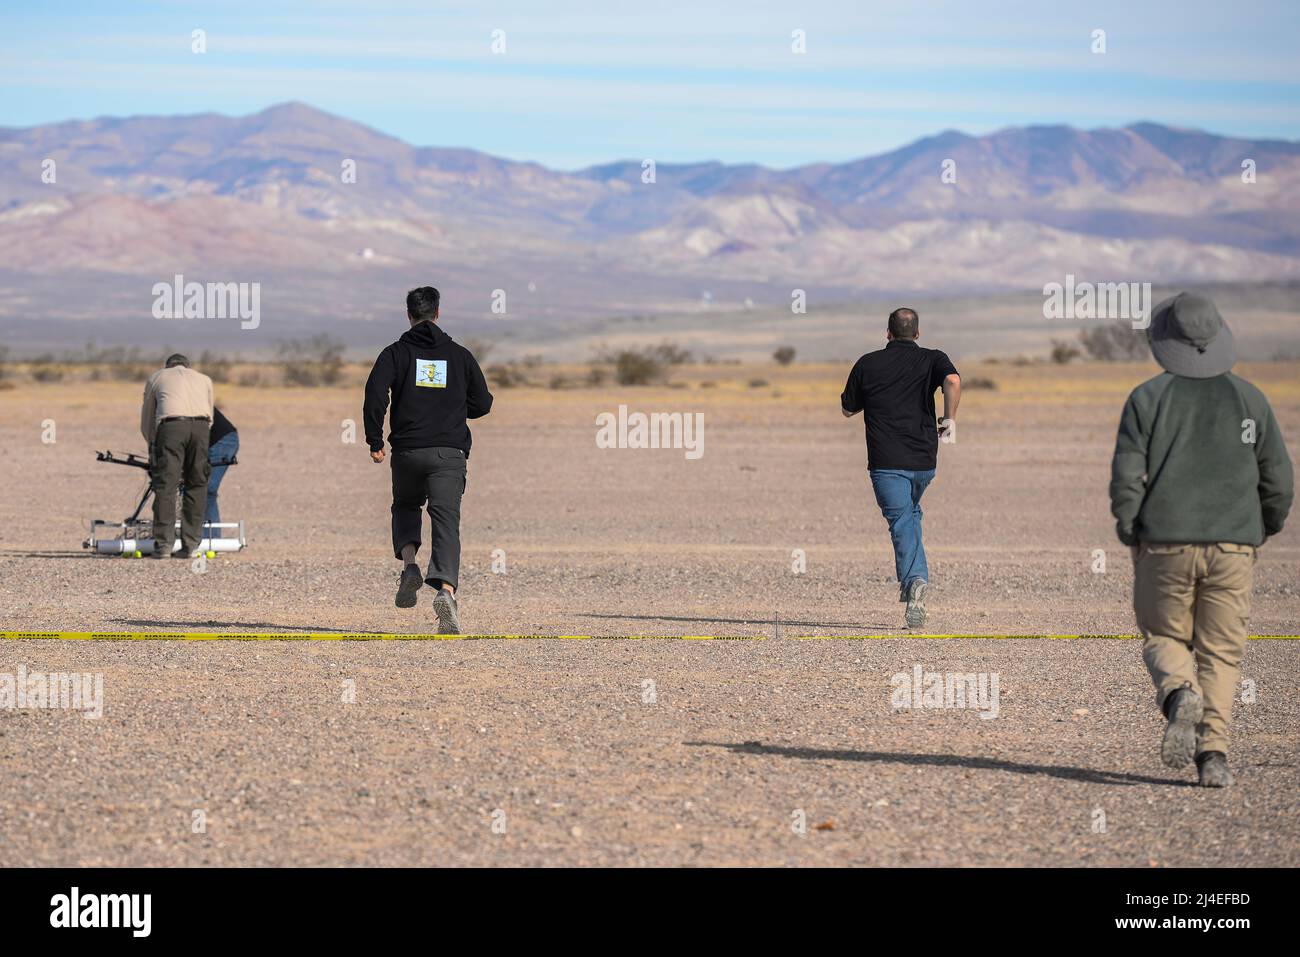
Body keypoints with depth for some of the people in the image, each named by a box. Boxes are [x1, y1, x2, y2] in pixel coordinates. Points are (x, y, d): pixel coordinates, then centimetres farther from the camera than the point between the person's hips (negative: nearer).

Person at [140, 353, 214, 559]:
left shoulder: (156, 377, 30)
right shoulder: (204, 379, 34)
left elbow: (145, 424, 32)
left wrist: (155, 447, 46)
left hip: (171, 425, -2)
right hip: (200, 426, 2)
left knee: (165, 485, -2)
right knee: (196, 486, 9)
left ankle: (163, 544, -8)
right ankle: (191, 545, 7)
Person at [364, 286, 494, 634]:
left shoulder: (396, 353, 4)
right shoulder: (459, 355, 10)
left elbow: (375, 393, -10)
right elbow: (483, 403, 13)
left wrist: (375, 441, -3)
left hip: (407, 451, 0)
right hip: (450, 453, 0)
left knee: (406, 508, 25)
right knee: (446, 520, -7)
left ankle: (409, 564, 0)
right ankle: (445, 590, -28)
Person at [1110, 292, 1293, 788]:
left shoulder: (1148, 398, -1)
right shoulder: (1248, 398, 5)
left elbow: (1125, 477, -7)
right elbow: (1279, 481, 6)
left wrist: (1130, 533, 8)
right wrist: (1262, 530, 23)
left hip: (1165, 543, -1)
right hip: (1233, 544, 1)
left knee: (1164, 638, 13)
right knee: (1221, 651, 7)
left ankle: (1179, 692, -19)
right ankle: (1213, 753, -6)